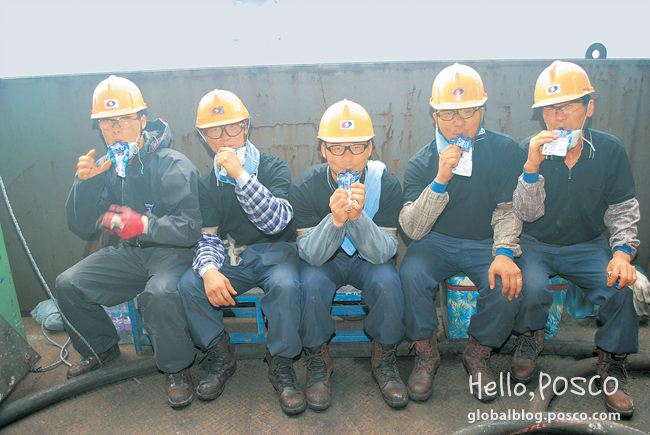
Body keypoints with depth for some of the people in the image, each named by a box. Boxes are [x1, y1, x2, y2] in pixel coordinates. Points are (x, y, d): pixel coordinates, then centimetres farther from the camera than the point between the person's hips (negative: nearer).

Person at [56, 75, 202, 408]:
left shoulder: (173, 166, -14)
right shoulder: (106, 167, 5)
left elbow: (189, 228, -21)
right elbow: (81, 225, 3)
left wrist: (145, 225, -35)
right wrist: (85, 182, -12)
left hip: (171, 251, -6)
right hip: (127, 254, 7)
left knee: (159, 293, -35)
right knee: (68, 285, -3)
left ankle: (176, 368, -8)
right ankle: (101, 347, 23)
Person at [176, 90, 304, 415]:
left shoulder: (274, 169, -3)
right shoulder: (208, 183, 9)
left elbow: (276, 222, -19)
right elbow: (208, 237, 2)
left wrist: (241, 174, -25)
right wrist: (209, 269, -21)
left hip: (274, 250, -3)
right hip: (231, 255, 4)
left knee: (285, 285, -35)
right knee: (188, 285, -22)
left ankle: (280, 365, -11)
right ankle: (221, 357, 0)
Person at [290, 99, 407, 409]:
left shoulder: (386, 184, -18)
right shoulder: (304, 186, -19)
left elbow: (384, 252, -21)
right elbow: (310, 254, -21)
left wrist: (358, 216, -40)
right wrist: (335, 220, -41)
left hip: (369, 258, 1)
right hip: (324, 259, 0)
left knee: (387, 281, -29)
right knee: (312, 282, -30)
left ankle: (383, 360, -3)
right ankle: (318, 362, -4)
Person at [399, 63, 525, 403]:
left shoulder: (505, 150, -3)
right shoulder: (421, 163, -7)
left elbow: (508, 211, -1)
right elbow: (412, 229, -17)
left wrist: (504, 252, -20)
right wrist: (440, 180, -29)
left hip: (486, 243, 1)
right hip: (436, 241, -1)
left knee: (507, 284, -27)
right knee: (411, 275, -30)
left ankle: (478, 354, 4)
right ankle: (426, 353, -2)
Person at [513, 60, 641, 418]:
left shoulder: (610, 150, -4)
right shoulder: (530, 149, -10)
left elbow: (622, 210, 3)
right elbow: (527, 214, -13)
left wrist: (622, 251, -14)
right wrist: (532, 167, -28)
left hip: (586, 246, 2)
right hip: (535, 244, -2)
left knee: (623, 286, -24)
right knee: (532, 288, -30)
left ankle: (611, 364, 4)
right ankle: (530, 338, 6)